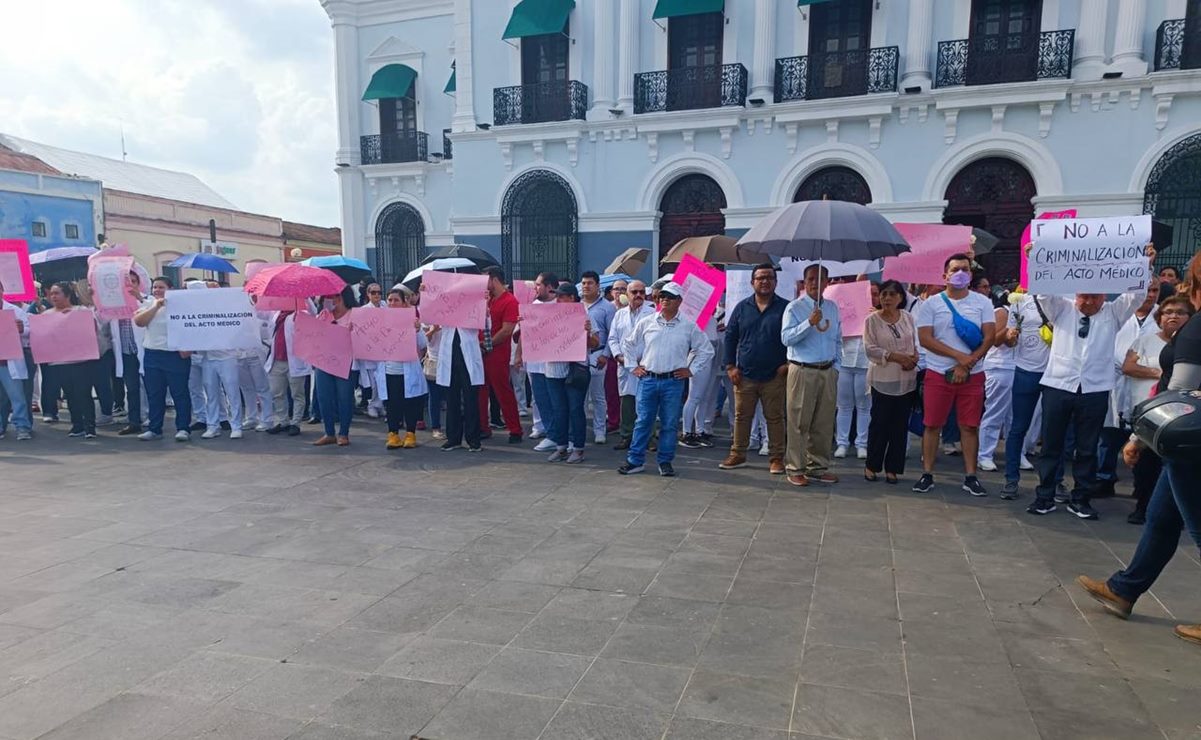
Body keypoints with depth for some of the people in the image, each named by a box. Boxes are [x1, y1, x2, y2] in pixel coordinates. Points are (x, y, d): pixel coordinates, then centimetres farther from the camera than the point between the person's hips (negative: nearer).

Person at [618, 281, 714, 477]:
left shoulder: (689, 326, 3)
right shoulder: (646, 323, 6)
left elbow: (706, 350, 9)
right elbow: (629, 345, 17)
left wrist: (691, 369, 4)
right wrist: (633, 366, 9)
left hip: (673, 382, -1)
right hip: (647, 380, 1)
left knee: (670, 424, 5)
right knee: (643, 421, 4)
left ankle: (665, 462, 17)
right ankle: (635, 460, 11)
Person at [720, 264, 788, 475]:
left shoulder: (785, 307, -1)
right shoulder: (742, 307, 5)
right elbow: (730, 336, 8)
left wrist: (788, 364, -5)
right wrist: (730, 366, 1)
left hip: (774, 376, -2)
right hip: (745, 374, 2)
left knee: (775, 418, 5)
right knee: (742, 416, 9)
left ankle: (776, 458, 14)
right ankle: (737, 455, 21)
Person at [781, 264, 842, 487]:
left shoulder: (832, 307, 14)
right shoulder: (794, 308, -3)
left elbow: (838, 341, 19)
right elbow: (786, 337, -16)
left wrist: (836, 366, 10)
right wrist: (809, 323, -24)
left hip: (828, 372, 5)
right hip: (802, 371, -5)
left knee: (824, 423, 9)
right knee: (799, 422, -2)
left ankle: (818, 466, 19)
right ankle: (795, 468, 6)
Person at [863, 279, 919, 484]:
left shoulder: (908, 317, 7)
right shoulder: (872, 320, -5)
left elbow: (916, 343, 13)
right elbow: (870, 349, -11)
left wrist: (915, 357, -8)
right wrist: (896, 357, -19)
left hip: (907, 380, 4)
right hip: (883, 379, -4)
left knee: (900, 425, 6)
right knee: (879, 424, -1)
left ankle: (892, 468, 15)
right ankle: (871, 465, 14)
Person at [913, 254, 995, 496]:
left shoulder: (982, 302, 4)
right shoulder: (932, 303, 0)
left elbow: (989, 337, -2)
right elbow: (924, 338, -8)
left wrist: (967, 364, -12)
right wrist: (959, 356, -15)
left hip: (972, 375, 1)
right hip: (938, 374, -1)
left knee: (970, 426, 5)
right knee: (932, 425, 2)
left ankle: (970, 476, 13)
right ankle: (927, 474, 10)